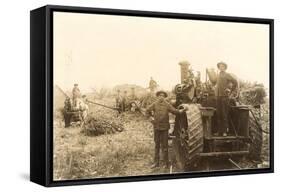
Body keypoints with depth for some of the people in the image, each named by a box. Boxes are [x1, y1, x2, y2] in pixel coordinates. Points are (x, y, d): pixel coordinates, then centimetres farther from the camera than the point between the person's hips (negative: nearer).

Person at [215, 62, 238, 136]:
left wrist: (230, 89, -8)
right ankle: (220, 131, 10)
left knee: (224, 114, -6)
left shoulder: (227, 75, -2)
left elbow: (235, 82, -9)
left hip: (224, 96, -6)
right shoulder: (218, 75, 18)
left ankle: (225, 131, -2)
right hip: (218, 97, 7)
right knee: (219, 114, 6)